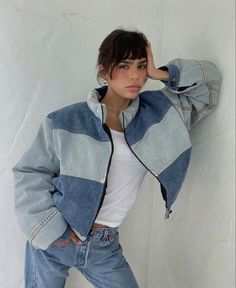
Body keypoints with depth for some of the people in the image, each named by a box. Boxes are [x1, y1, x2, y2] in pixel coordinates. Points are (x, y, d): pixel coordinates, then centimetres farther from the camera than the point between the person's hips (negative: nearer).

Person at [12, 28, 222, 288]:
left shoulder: (157, 110, -4)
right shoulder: (65, 122, -14)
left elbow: (209, 81, 2)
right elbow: (29, 172, -5)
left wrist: (162, 74, -12)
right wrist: (48, 228, -11)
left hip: (105, 244, 2)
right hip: (53, 238, -2)